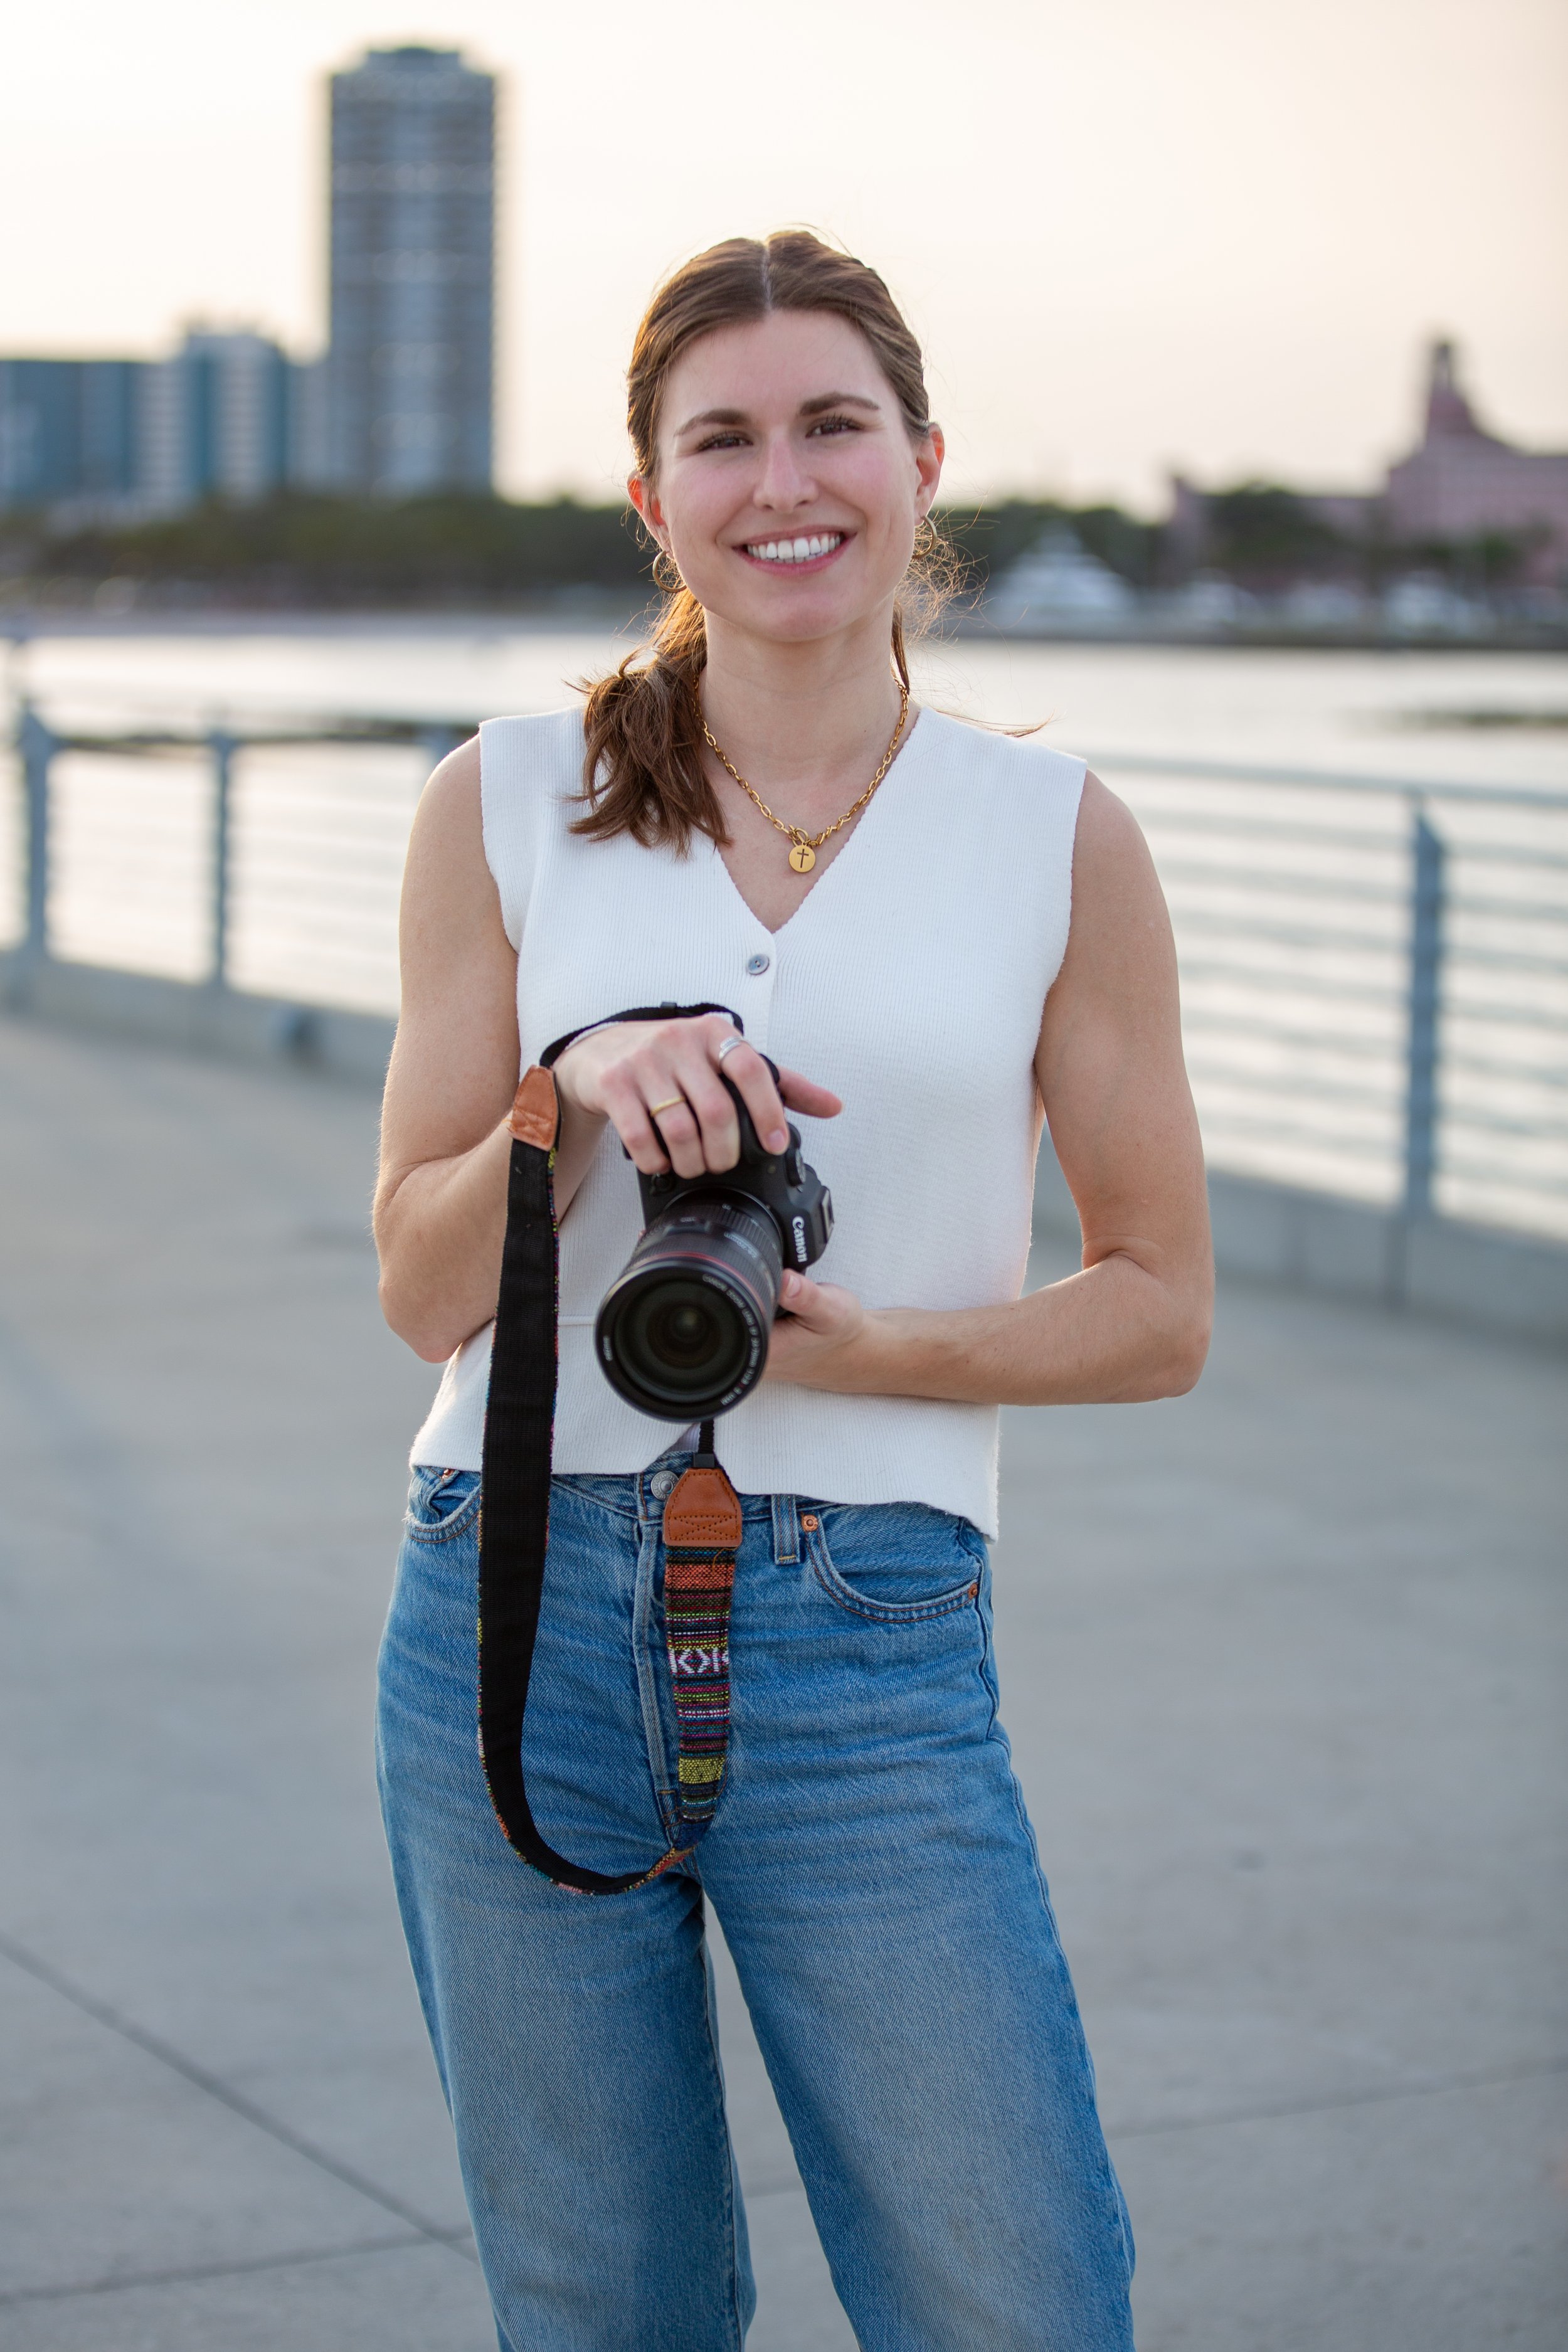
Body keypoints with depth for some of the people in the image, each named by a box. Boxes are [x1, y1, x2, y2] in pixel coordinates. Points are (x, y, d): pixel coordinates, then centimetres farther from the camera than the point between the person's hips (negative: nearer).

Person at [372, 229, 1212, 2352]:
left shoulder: (1056, 838, 3)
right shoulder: (507, 807, 5)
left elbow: (1161, 1310, 4)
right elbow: (424, 1286, 4)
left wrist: (854, 1342, -12)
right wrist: (575, 1094, -16)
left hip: (869, 1646, -1)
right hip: (521, 1615, 1)